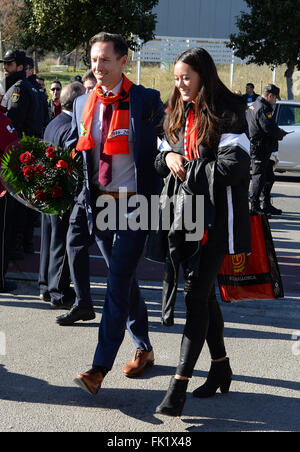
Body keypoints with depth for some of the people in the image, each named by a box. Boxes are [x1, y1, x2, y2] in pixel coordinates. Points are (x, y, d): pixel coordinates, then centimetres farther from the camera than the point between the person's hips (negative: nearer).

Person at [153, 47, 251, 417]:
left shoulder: (227, 112, -10)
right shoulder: (181, 115, 14)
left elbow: (233, 167, -18)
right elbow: (162, 157, 19)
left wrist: (189, 169, -11)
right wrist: (168, 158, -4)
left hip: (216, 217, -8)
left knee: (196, 294, -10)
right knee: (203, 292, 14)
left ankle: (180, 383, -10)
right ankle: (220, 368, 29)